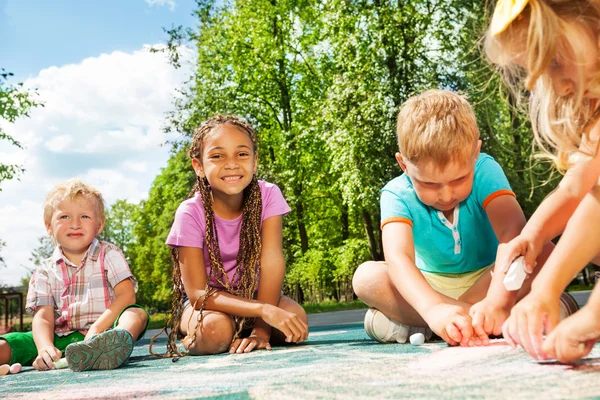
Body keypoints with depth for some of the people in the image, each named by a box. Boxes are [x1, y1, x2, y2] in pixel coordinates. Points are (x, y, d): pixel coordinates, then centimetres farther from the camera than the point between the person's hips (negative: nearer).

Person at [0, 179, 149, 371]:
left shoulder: (109, 255, 5)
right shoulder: (45, 271, 11)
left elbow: (127, 296, -8)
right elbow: (43, 317, -1)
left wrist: (96, 329, -22)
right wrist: (45, 347, -23)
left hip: (104, 332, -3)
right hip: (62, 339, 3)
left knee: (137, 314, -34)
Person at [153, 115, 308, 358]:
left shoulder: (268, 195, -18)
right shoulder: (190, 213, -23)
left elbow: (272, 260, -22)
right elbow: (198, 292, -26)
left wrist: (261, 329, -29)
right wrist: (264, 310, -37)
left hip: (252, 293, 3)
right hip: (207, 301, -2)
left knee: (296, 322, -26)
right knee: (214, 330, -34)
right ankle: (192, 337, 0)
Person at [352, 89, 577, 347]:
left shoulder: (485, 171, -20)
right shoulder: (397, 195, -20)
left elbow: (513, 232, -36)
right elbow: (397, 257, -37)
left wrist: (497, 301, -52)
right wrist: (433, 308, -56)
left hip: (487, 278, 1)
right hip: (430, 287, 0)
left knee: (543, 253, -27)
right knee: (367, 277, -25)